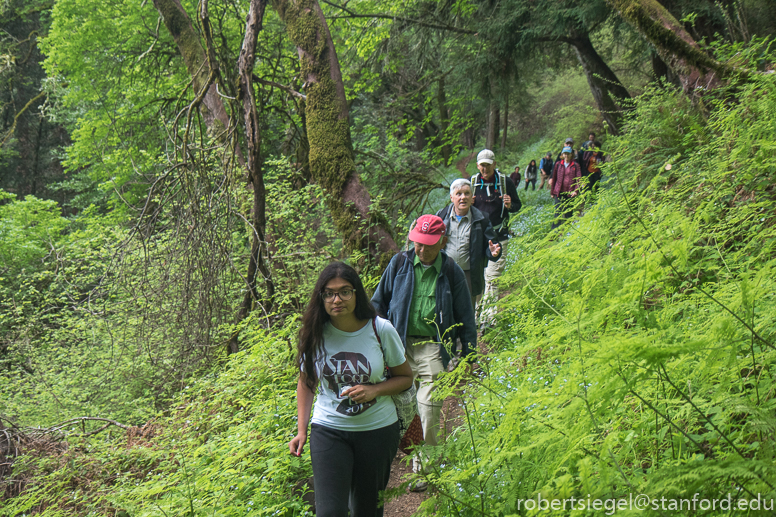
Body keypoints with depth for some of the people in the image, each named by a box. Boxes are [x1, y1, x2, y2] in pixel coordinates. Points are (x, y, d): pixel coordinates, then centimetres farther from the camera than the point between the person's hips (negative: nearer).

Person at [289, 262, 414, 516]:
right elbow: (306, 382, 10)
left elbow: (405, 377, 3)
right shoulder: (315, 334, -5)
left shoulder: (381, 330, -9)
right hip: (328, 430, 0)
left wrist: (374, 390, -16)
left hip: (378, 429, 0)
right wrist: (301, 429, 4)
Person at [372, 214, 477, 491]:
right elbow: (379, 300, 13)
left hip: (433, 347, -1)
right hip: (399, 343, 2)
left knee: (429, 406, -6)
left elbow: (465, 316, 8)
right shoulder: (400, 263, 2)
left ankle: (424, 466, 8)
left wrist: (468, 355, 8)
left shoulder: (451, 272, 1)